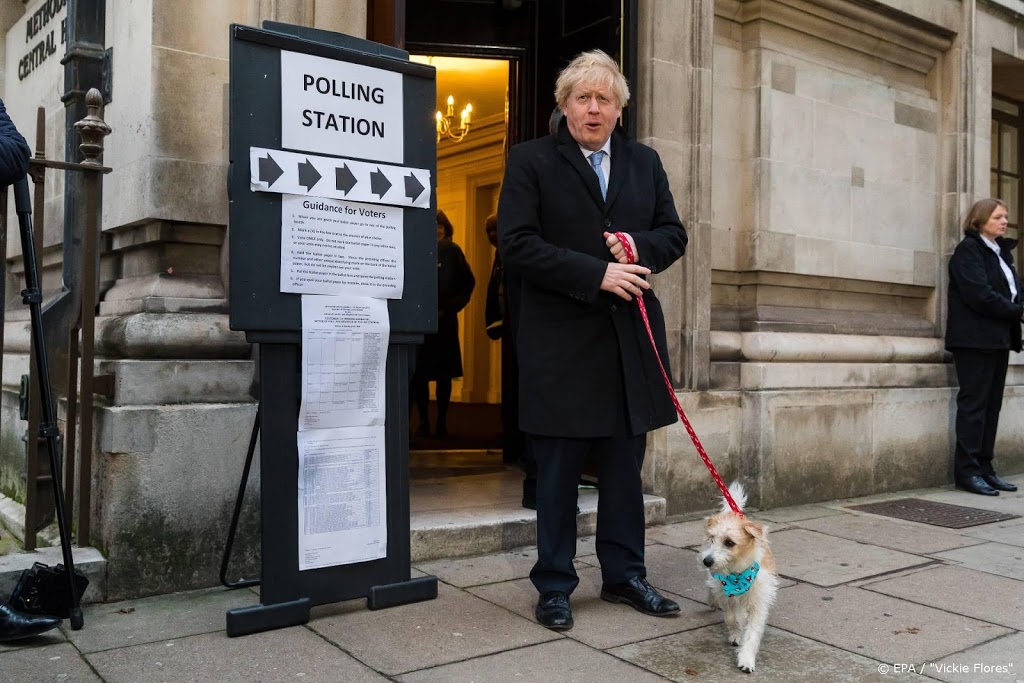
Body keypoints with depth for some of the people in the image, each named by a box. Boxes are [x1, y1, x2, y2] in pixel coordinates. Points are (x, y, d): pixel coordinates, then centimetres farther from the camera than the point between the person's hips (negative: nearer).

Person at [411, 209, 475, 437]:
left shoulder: (452, 251, 4)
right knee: (418, 373, 0)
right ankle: (423, 421, 10)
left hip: (444, 321, 0)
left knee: (444, 373, 5)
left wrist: (451, 307, -2)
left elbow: (468, 282, 6)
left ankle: (442, 421, 13)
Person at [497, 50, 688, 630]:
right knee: (559, 470, 4)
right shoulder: (531, 160, 0)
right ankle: (555, 586, 18)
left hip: (631, 338, 4)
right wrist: (597, 273, -16)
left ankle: (625, 575, 26)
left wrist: (637, 248, -8)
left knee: (626, 465, 11)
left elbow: (674, 234, 14)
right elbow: (517, 243, -10)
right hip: (561, 338, -4)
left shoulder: (646, 163, 15)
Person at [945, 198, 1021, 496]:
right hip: (975, 339, -8)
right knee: (973, 404, -6)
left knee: (992, 404, 8)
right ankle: (967, 471, -2)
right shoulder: (967, 250, -7)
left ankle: (985, 468, 13)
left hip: (999, 339, 8)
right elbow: (980, 295, -17)